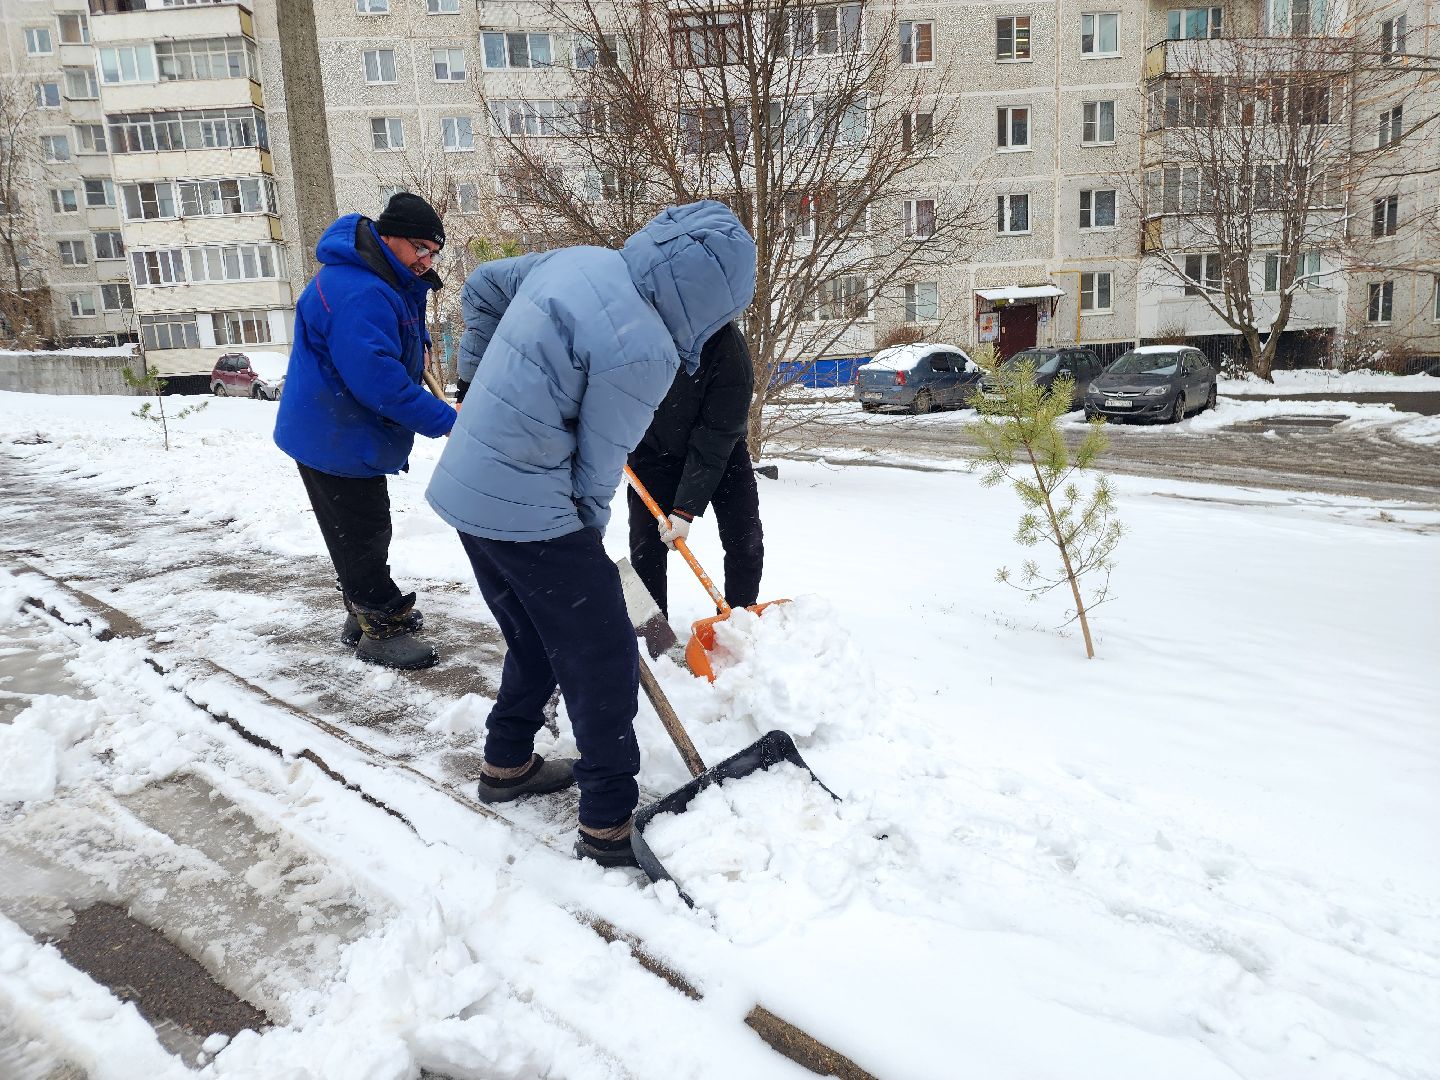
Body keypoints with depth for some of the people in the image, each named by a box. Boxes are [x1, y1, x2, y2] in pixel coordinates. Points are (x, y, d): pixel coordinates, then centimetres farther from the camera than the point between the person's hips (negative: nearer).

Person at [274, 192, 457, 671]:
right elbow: (378, 380, -34)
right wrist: (446, 421, -30)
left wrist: (417, 340, 4)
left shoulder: (390, 282, 7)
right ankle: (382, 630, 13)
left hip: (350, 433, 11)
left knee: (366, 531, 21)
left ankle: (367, 613, 36)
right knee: (362, 534, 0)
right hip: (334, 440, -11)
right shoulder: (357, 293, -28)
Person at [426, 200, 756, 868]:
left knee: (536, 642, 25)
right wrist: (588, 528, 7)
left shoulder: (580, 261, 4)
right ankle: (608, 827, 12)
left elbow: (482, 288, 19)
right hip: (530, 516, -9)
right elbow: (599, 466, -13)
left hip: (465, 489, 10)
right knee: (604, 663, 2)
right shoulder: (643, 350, -22)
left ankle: (506, 765, 40)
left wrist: (482, 380, 29)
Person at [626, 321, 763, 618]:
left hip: (721, 450, -2)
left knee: (746, 543, -6)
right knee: (645, 545, -4)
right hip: (653, 449, 2)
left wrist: (686, 510, -31)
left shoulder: (732, 357, -33)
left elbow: (711, 445, -30)